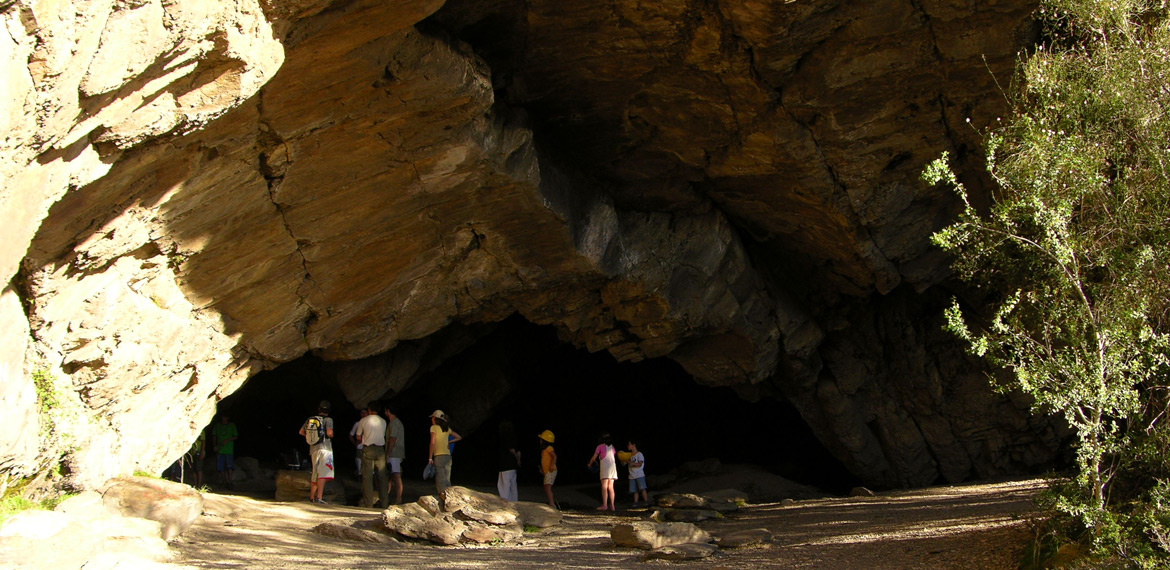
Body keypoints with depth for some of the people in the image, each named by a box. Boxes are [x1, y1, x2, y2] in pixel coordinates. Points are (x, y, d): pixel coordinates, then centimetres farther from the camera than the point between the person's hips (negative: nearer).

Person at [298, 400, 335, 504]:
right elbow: (329, 433, -19)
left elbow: (301, 432, 19)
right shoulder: (328, 419, -5)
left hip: (313, 449, 6)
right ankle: (319, 497, -21)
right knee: (322, 474, -11)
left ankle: (311, 497, 22)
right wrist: (332, 435, 3)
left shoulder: (310, 419, 12)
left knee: (314, 474, 16)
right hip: (324, 448, -6)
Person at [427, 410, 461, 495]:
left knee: (440, 480, -7)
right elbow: (458, 437, 21)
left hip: (439, 456, -6)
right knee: (447, 480, 9)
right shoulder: (447, 428, 14)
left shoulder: (434, 427, -3)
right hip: (448, 456, 6)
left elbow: (432, 443, -10)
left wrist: (430, 458, -8)